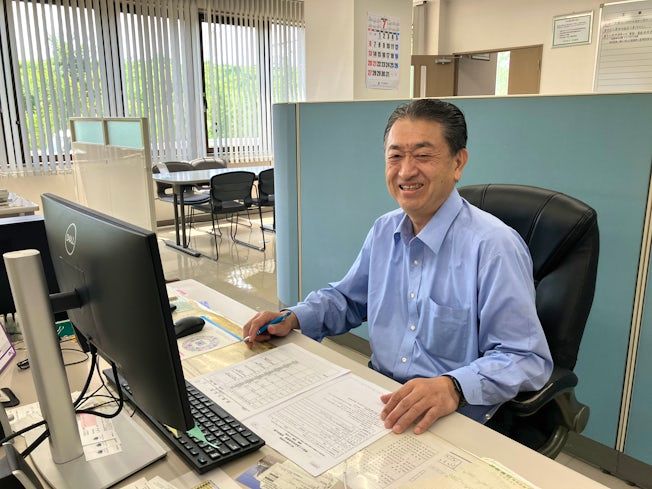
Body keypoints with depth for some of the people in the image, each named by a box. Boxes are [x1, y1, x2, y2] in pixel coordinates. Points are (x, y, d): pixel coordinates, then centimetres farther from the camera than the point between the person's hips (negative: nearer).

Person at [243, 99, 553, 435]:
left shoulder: (492, 246, -18)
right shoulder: (384, 230, 5)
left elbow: (527, 359, -17)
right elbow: (347, 299, 19)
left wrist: (453, 387, -34)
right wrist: (293, 318, 2)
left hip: (450, 421, -6)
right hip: (378, 401, 7)